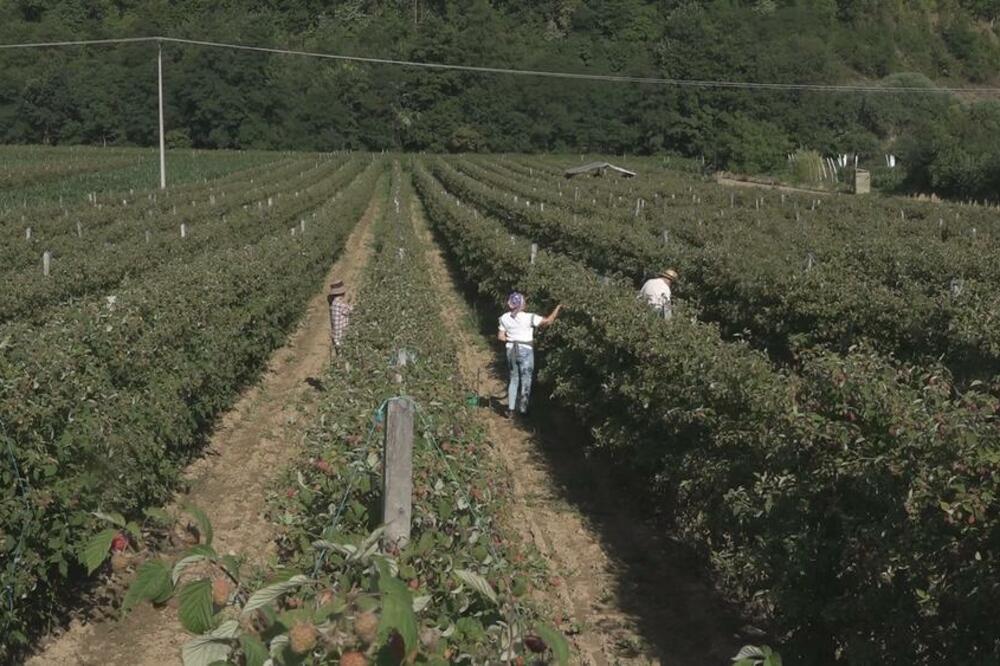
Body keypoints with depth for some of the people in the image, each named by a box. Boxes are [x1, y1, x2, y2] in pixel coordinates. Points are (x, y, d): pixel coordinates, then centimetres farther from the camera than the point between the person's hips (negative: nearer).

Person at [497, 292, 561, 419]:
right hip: (526, 351, -4)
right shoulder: (529, 318, -16)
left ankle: (510, 410, 13)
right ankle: (523, 409, 11)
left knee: (513, 379, 15)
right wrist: (558, 308, -1)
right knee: (525, 380, 10)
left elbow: (500, 336, 1)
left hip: (511, 351, 4)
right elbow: (548, 321, -13)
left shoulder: (505, 318, -2)